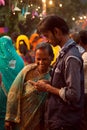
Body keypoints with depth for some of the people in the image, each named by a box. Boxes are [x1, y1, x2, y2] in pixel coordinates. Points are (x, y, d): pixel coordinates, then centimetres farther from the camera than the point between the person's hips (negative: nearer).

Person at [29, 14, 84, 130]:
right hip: (57, 118, 8)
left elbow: (73, 95, -23)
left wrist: (47, 88, -13)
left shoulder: (71, 57, -20)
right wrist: (48, 84, 1)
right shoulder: (64, 53, 7)